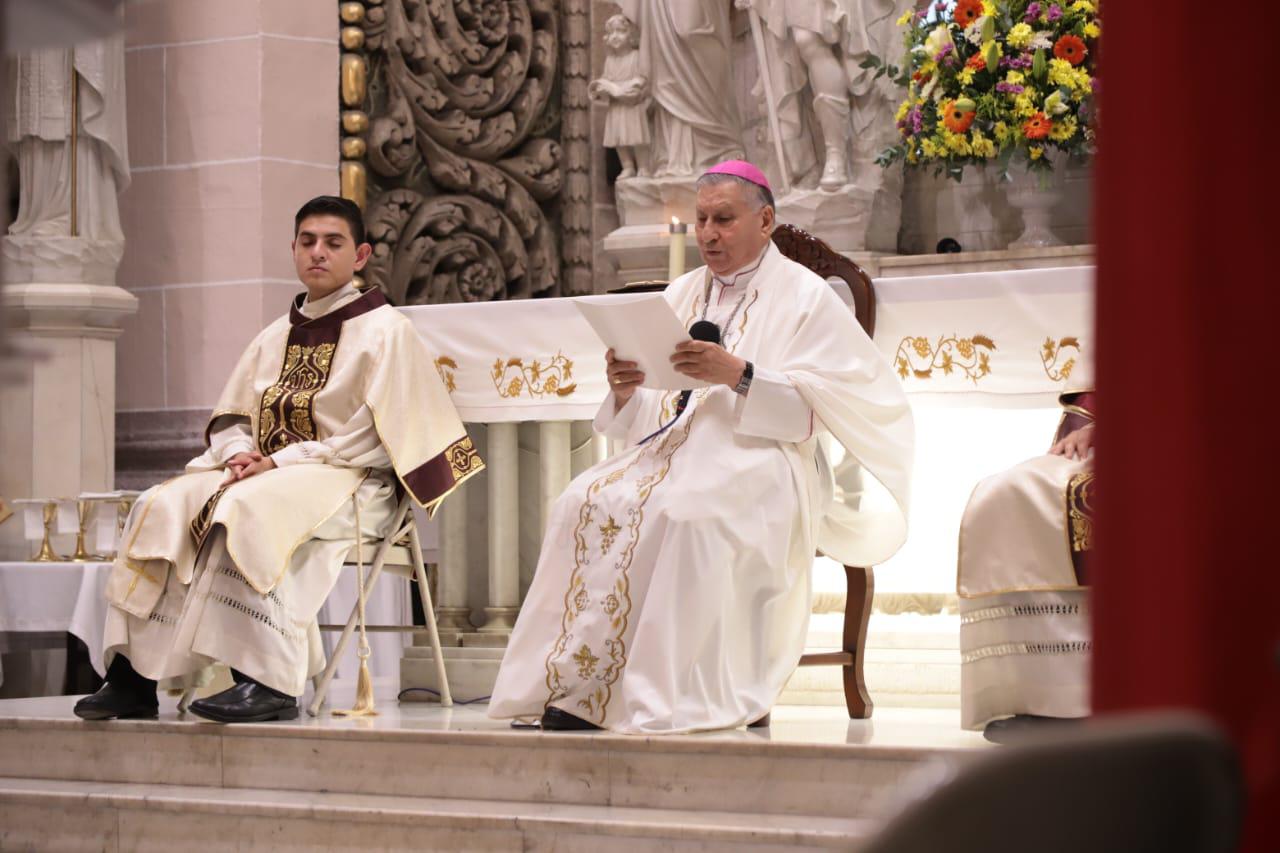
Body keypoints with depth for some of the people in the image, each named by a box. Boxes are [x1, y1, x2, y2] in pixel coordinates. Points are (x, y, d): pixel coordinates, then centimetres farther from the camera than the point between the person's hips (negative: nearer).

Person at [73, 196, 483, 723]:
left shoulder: (386, 332, -1)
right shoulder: (276, 337, 19)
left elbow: (378, 440, -10)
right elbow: (229, 419, 19)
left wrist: (283, 462, -16)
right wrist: (240, 454, -7)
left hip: (349, 483, -7)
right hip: (262, 471, 7)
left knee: (249, 511, -36)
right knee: (162, 508, -16)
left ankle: (269, 682, -38)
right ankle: (134, 676, -22)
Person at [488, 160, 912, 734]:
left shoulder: (803, 295, 5)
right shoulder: (683, 294, 22)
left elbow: (814, 405, -8)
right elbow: (648, 416, 18)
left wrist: (739, 375, -20)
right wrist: (627, 391, -5)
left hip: (760, 456, -5)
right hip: (676, 447, 6)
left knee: (687, 511, -38)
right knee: (589, 502, -25)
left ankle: (666, 694, -35)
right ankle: (580, 686, -29)